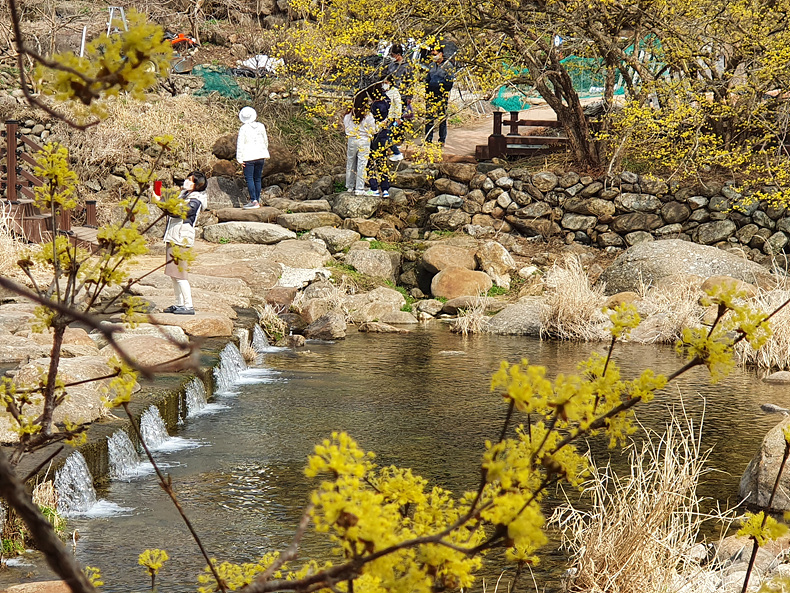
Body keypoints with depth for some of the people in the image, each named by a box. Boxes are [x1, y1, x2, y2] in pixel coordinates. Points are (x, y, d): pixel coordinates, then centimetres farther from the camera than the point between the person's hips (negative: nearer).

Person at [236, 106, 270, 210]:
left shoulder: (243, 128, -9)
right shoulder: (261, 126, 5)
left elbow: (240, 144, -9)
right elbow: (265, 141, 16)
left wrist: (240, 159, -4)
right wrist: (265, 153, 30)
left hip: (249, 157, -5)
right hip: (260, 156, 5)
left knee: (249, 178, -5)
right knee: (257, 179, 11)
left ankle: (254, 201, -15)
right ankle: (257, 200, 14)